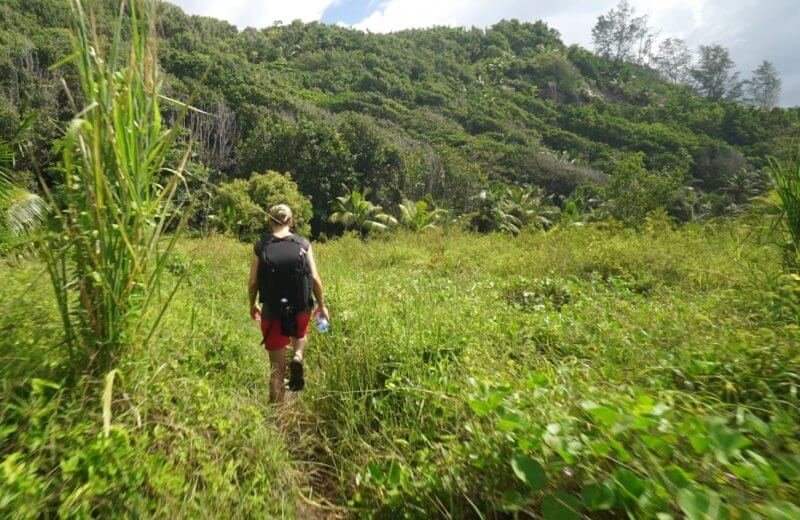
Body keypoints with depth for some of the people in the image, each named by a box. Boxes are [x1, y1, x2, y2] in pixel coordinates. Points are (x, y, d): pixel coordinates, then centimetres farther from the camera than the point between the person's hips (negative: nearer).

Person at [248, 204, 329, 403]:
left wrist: (252, 305, 17)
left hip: (272, 312, 0)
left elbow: (253, 282, -2)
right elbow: (315, 279, -5)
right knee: (300, 336, 35)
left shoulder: (261, 247, -4)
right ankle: (298, 357, 5)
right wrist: (321, 305, 9)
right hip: (301, 309, 0)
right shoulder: (303, 244, -4)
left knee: (277, 368, 13)